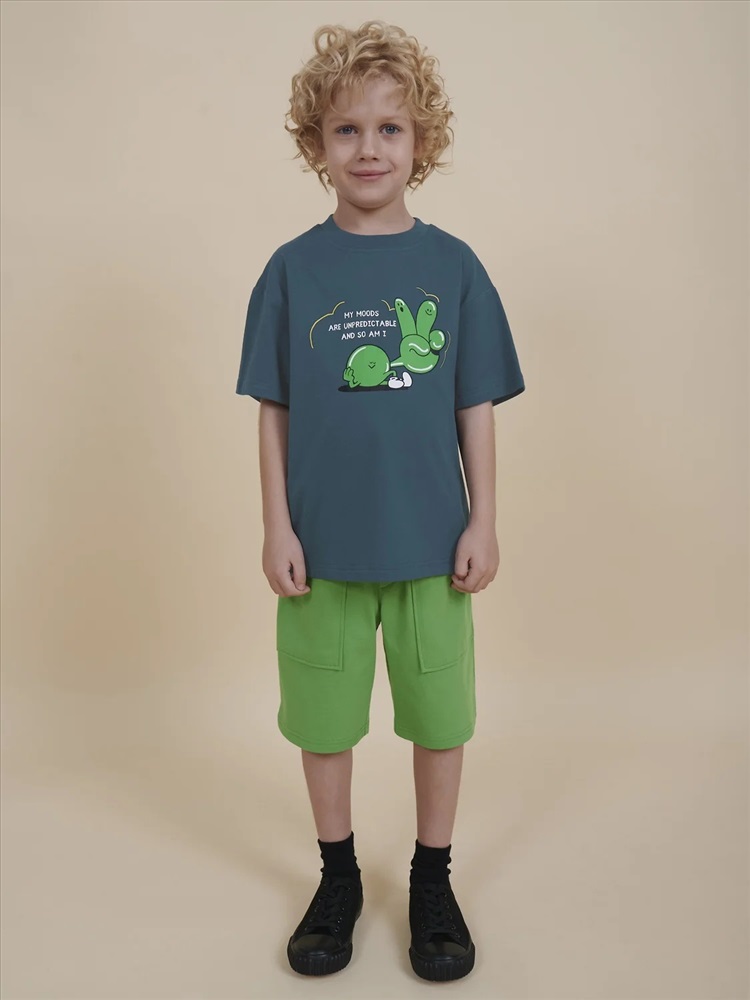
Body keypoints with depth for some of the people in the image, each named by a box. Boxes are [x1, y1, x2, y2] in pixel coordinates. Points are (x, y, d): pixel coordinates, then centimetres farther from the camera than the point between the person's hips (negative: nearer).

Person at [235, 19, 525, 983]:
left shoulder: (453, 265, 0)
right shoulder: (293, 269, -1)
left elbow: (475, 407, 2)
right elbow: (275, 412, 1)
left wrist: (483, 521, -1)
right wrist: (277, 527, -3)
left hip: (430, 539, 0)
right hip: (323, 540, 0)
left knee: (440, 713, 11)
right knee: (323, 714, 13)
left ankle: (433, 880, 34)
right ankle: (338, 877, 36)